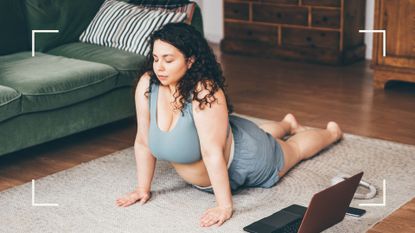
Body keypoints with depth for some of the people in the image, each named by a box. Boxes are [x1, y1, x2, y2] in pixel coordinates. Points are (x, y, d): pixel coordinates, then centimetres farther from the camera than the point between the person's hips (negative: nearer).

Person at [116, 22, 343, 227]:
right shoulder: (147, 85, -25)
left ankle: (332, 132, 57)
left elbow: (213, 153, -43)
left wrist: (225, 206, -41)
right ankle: (288, 124, 69)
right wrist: (143, 189, -12)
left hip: (242, 158, -5)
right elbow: (143, 142, -16)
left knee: (295, 148, 27)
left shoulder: (205, 92, -42)